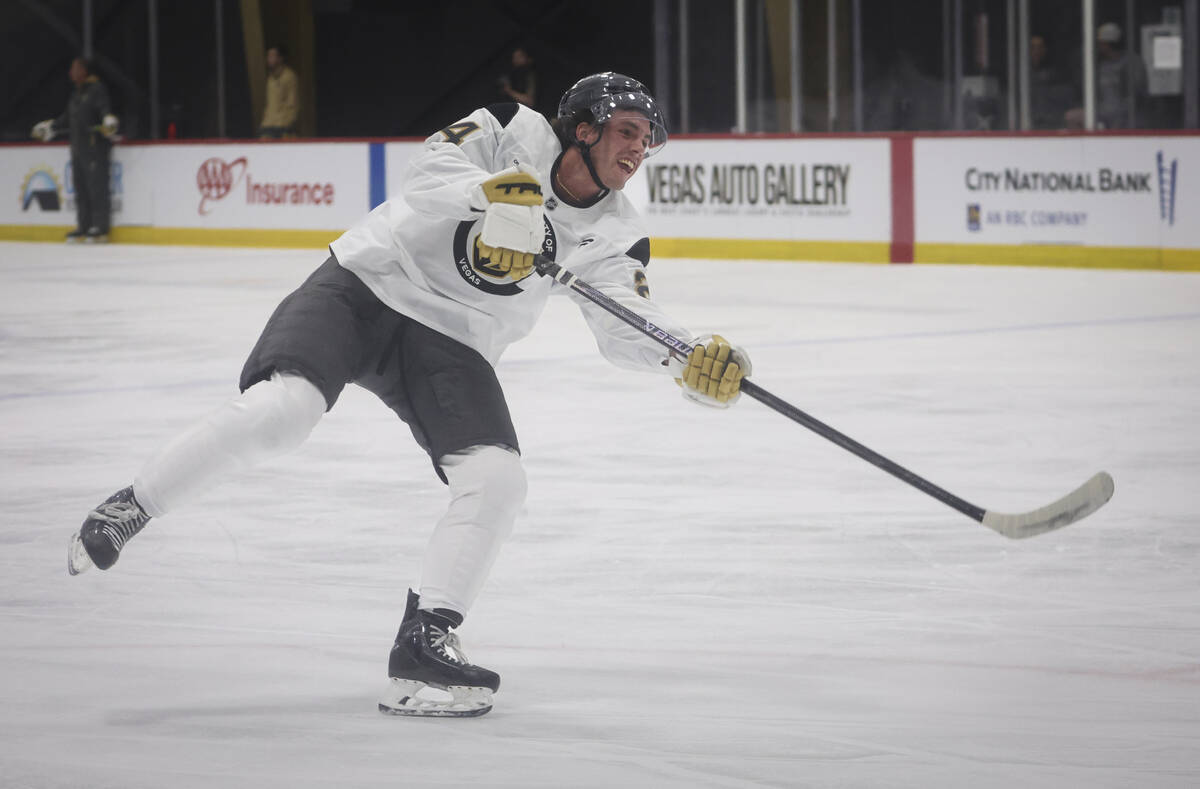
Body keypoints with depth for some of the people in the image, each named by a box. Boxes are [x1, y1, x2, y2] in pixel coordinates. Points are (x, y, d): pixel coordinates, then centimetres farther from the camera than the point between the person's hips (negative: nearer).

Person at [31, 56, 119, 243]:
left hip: (96, 146, -9)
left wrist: (109, 121, -40)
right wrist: (49, 126, 40)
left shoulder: (97, 89, -6)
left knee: (97, 187, -10)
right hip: (78, 148, 9)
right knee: (80, 189, 8)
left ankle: (101, 228, -9)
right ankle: (83, 227, 12)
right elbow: (67, 119, 33)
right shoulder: (75, 95, 22)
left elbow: (105, 107, -21)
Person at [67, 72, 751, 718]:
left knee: (498, 477, -16)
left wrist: (694, 360, -25)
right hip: (364, 288, -5)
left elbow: (627, 325, -6)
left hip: (449, 343, 5)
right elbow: (431, 172, -21)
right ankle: (128, 510, -12)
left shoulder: (612, 231, 4)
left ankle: (424, 641, -12)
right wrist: (493, 194, -41)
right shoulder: (513, 133, -6)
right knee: (281, 410, -27)